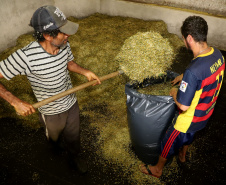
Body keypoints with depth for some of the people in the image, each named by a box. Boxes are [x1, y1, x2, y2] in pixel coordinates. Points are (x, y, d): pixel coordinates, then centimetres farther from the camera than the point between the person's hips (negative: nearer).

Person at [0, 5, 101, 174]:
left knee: (73, 136, 26)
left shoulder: (64, 45, -17)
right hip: (51, 113, -2)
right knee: (54, 137, 31)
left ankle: (75, 156, 58)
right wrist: (16, 102, -33)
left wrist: (85, 72, -12)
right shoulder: (25, 56, -34)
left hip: (72, 104, 3)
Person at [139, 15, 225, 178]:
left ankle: (157, 169, 45)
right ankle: (182, 156, 64)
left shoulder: (193, 70, -40)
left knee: (170, 141, 18)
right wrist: (185, 77, 7)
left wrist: (174, 92, -14)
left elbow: (183, 105, -33)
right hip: (207, 113, 7)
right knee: (189, 134, 35)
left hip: (191, 118, -7)